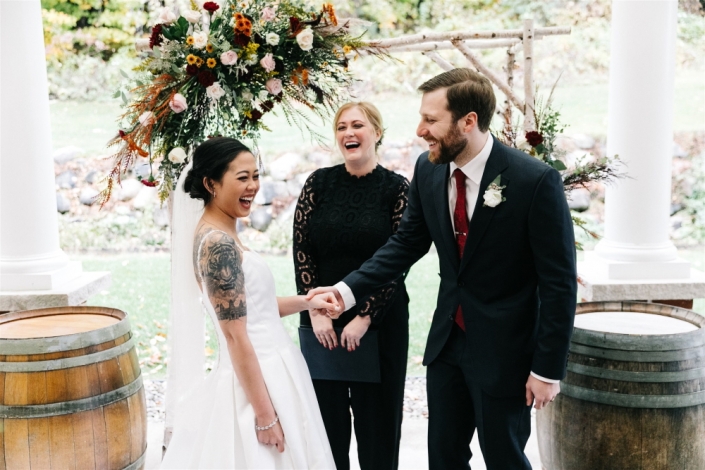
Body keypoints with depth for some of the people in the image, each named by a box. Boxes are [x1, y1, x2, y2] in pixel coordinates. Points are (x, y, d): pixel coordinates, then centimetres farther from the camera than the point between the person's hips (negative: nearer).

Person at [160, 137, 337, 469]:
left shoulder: (220, 235, 9)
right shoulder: (219, 243, -20)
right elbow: (236, 336, -22)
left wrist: (306, 302, 9)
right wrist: (265, 414, -20)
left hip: (264, 372, 10)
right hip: (255, 380, -10)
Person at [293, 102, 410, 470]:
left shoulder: (396, 187, -3)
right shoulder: (319, 182, 3)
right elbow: (301, 249, 0)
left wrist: (364, 317, -12)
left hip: (379, 322, -2)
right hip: (322, 320, 2)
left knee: (377, 413, 8)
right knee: (326, 412, 8)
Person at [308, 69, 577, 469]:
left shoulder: (536, 181, -20)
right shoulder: (428, 170, -3)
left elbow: (560, 282, -16)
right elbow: (407, 243, 6)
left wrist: (548, 369, -14)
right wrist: (349, 290, -6)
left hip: (504, 350, -5)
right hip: (447, 342, 5)